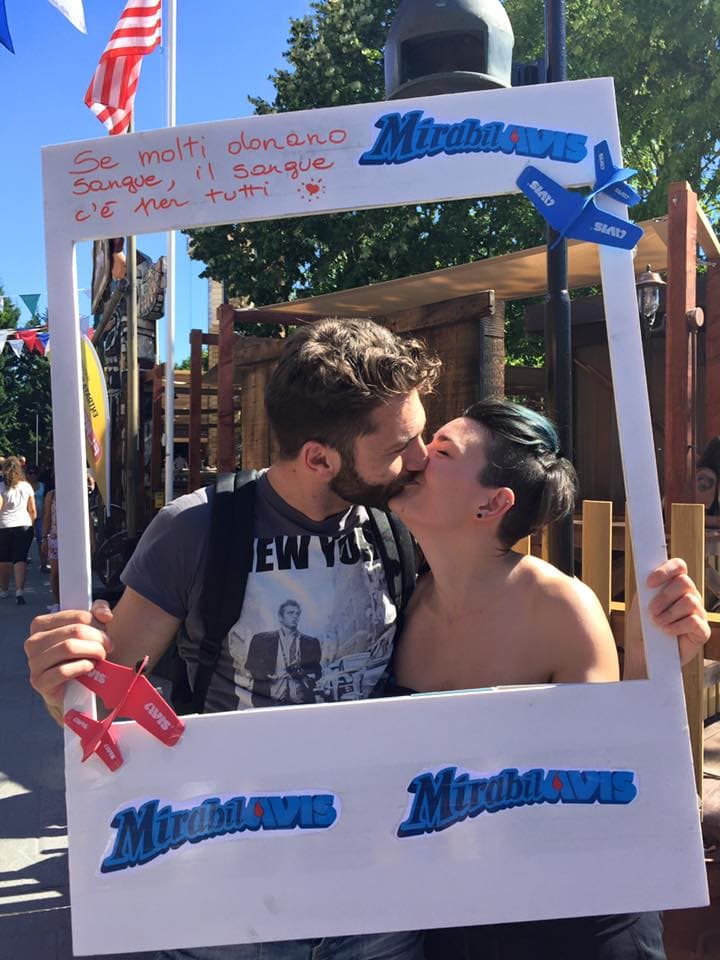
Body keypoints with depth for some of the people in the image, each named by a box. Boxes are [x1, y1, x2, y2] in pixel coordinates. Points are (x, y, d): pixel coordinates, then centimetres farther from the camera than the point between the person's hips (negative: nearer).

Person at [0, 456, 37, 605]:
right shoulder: (26, 486, 4)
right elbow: (33, 511, 7)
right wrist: (30, 524, 20)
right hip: (24, 525, 1)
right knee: (20, 559, -2)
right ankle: (19, 591, -17)